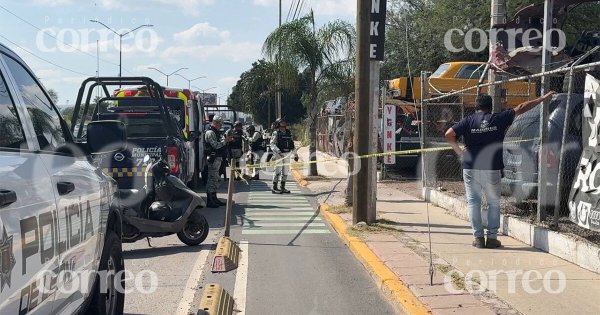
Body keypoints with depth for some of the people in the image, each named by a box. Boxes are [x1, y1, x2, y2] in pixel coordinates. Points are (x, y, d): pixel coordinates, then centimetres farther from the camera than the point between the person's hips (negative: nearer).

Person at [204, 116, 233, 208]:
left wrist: (227, 140, 12)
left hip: (218, 158, 11)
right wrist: (225, 140, -16)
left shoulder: (216, 133, 20)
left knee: (217, 179, 15)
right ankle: (209, 201, -7)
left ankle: (214, 199, 23)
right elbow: (215, 145, -20)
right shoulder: (210, 133, -12)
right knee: (212, 178, -9)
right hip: (213, 158, -11)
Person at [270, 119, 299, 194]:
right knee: (278, 170, -8)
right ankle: (274, 188, -2)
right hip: (279, 154, -6)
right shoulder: (276, 133, -4)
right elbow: (272, 144, -13)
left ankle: (283, 188, 17)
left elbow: (292, 144, 20)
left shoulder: (289, 133, 13)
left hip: (287, 154, 6)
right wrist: (278, 151, -26)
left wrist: (295, 154, 18)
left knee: (285, 171, 8)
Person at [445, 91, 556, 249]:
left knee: (473, 202, 7)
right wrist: (542, 99, 15)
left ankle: (478, 237, 4)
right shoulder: (499, 119, 0)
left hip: (470, 168, 0)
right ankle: (492, 237, 7)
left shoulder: (468, 121, 0)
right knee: (494, 202, 11)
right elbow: (521, 108, 7)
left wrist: (459, 151, 3)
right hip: (492, 169, 0)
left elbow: (449, 134, -9)